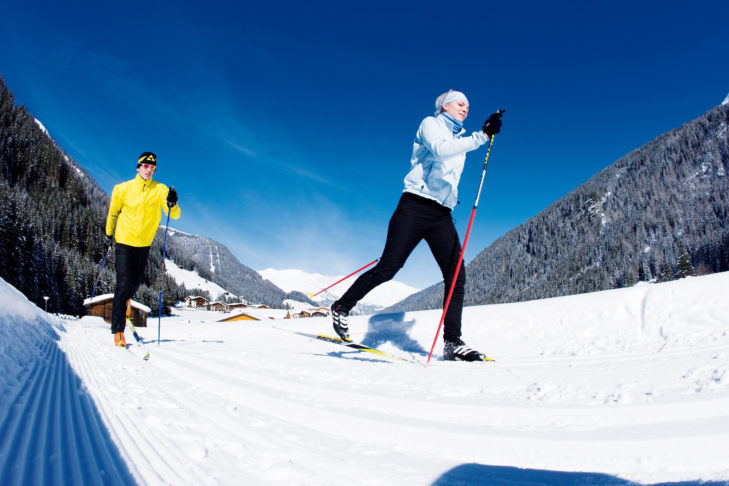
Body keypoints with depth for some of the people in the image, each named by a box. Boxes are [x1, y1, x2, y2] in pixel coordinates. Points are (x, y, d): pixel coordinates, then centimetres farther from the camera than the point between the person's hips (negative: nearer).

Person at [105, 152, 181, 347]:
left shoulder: (160, 190, -6)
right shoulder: (123, 189, -6)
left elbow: (174, 215, -14)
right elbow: (113, 211, 10)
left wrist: (172, 204, -34)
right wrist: (109, 233, 14)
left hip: (144, 243, 2)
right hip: (124, 241, -2)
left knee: (136, 282, 12)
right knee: (123, 283, -10)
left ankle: (125, 299, 50)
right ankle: (118, 330, -4)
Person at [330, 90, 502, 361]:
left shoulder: (460, 140, 26)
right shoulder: (430, 124, 6)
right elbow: (440, 149, -17)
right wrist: (481, 136, -18)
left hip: (442, 216, 7)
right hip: (415, 207, -7)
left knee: (457, 276, -7)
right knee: (388, 268, -10)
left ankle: (452, 342, -4)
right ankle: (342, 307, 9)